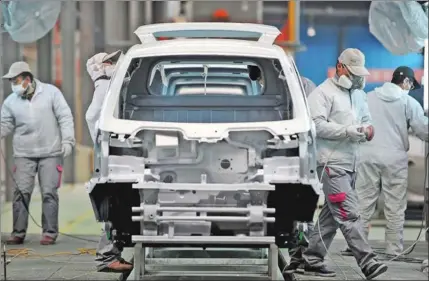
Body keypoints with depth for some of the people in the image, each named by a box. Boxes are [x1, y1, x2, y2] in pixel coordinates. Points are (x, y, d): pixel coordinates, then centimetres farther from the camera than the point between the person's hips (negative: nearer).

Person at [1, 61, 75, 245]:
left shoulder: (51, 92, -2)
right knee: (21, 192, -2)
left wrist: (67, 140, -8)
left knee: (49, 193, -2)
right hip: (24, 154, 2)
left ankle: (50, 232, 5)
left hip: (50, 153, -2)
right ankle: (18, 232, 5)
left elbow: (65, 117, -1)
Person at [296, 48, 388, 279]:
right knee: (349, 214, -14)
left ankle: (312, 260, 18)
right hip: (332, 162, -9)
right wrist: (351, 131, -20)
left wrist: (366, 130, 0)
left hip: (350, 163, 9)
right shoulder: (323, 93, -6)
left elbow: (366, 120, 25)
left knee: (331, 215, 11)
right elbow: (318, 125, -16)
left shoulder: (358, 94, 20)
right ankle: (367, 262, -20)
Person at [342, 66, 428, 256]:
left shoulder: (368, 98, 7)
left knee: (363, 203, 7)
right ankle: (394, 249, 5)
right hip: (395, 158, -2)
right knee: (395, 207, 4)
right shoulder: (409, 102, -2)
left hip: (367, 156, 3)